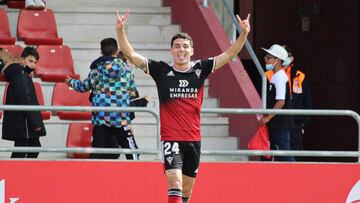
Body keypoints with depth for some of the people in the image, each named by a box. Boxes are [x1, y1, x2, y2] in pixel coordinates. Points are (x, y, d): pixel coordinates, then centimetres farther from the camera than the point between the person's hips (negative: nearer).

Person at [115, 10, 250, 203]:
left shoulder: (200, 69, 3)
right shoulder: (162, 71, -3)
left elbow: (229, 54, 2)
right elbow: (131, 54, -7)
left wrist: (244, 34, -11)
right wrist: (120, 31, -20)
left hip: (193, 139, 4)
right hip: (171, 138, -3)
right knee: (175, 184, -20)